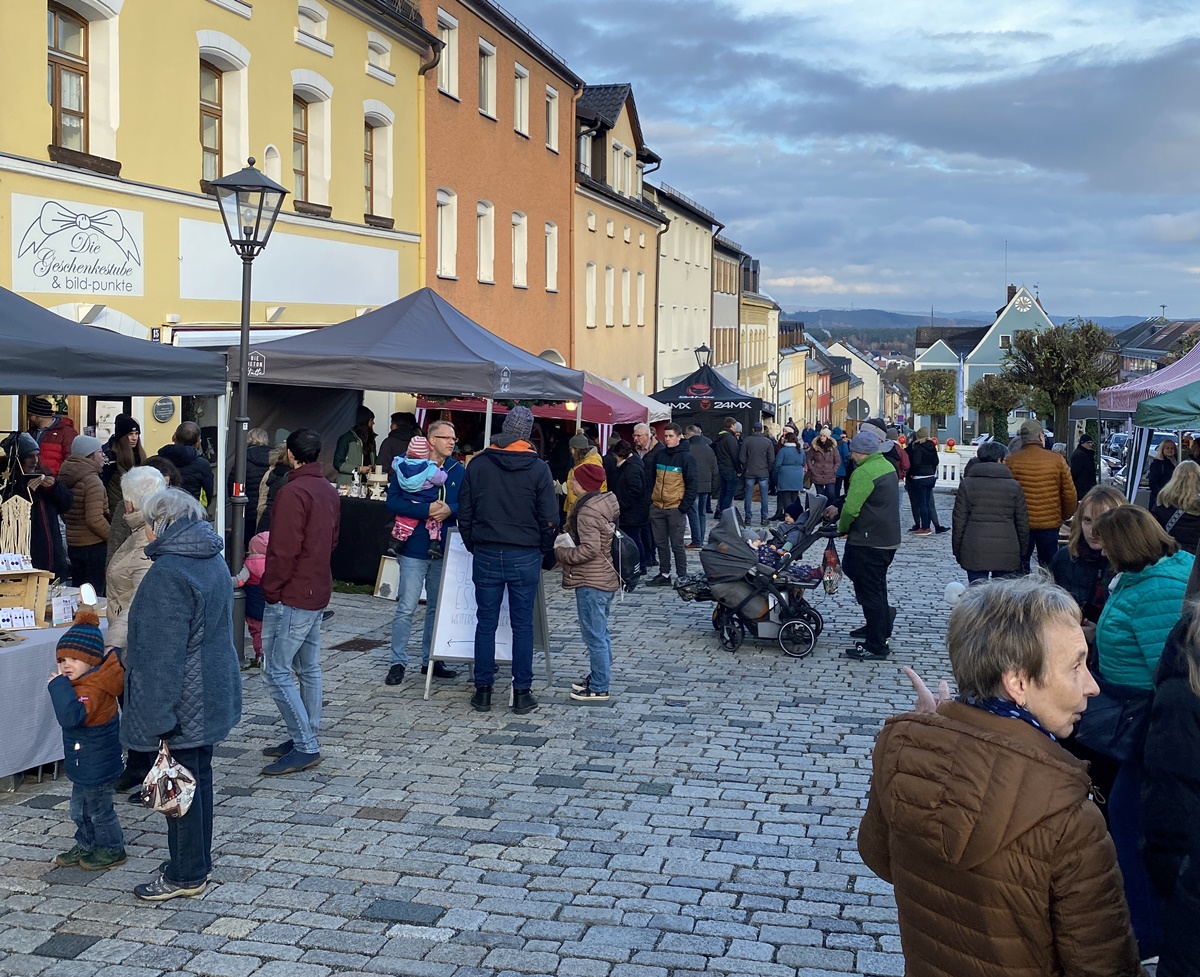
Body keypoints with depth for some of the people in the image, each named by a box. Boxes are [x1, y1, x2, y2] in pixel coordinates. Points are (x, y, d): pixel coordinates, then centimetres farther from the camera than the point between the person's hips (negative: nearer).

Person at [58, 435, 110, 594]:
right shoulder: (92, 481, -18)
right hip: (94, 545, -8)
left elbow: (64, 514, 17)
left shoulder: (66, 478, 9)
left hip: (73, 544, 9)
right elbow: (95, 520, -23)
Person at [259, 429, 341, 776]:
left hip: (290, 596, -10)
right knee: (308, 668, 14)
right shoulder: (330, 492, 11)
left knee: (276, 670, -7)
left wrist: (270, 589, -11)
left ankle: (305, 747, -7)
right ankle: (307, 739, 20)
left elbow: (283, 550, -20)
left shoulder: (293, 492, -18)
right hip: (318, 591, 10)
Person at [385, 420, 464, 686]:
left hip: (444, 549, 5)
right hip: (415, 547, -5)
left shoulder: (458, 471, 6)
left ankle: (431, 659, 23)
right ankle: (398, 662, 6)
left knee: (438, 607, 13)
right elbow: (393, 500, -12)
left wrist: (450, 510, -14)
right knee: (406, 608, -4)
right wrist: (427, 510, -21)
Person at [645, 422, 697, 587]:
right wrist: (650, 499, 8)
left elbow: (691, 485, -7)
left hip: (675, 508, -5)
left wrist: (684, 507, -12)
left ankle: (682, 577, 8)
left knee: (677, 545, 0)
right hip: (657, 507, 5)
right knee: (661, 543, 11)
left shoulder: (686, 457, -7)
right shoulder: (658, 455, 8)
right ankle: (664, 575, 21)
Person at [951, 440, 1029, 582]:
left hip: (974, 553, 0)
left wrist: (957, 551, 10)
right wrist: (1022, 552, 17)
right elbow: (1023, 523, 6)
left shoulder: (967, 484, 2)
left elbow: (959, 521, 2)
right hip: (1007, 553, 0)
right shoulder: (1014, 486, 2)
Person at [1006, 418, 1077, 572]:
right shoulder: (1057, 460, -4)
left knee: (1019, 567, 10)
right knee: (1049, 566, 13)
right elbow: (1070, 494, 0)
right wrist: (1065, 517, 17)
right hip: (1050, 523, 1)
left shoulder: (1010, 461, -8)